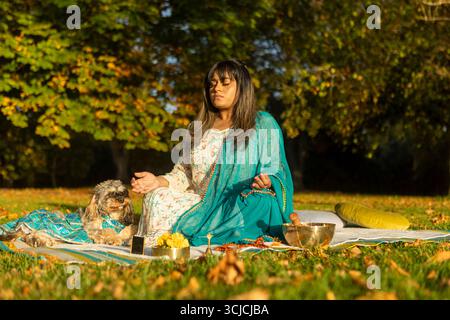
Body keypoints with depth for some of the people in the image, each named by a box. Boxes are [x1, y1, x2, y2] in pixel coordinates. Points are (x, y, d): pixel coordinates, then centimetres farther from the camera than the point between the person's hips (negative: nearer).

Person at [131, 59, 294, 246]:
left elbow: (274, 170, 1)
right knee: (156, 198, -23)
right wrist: (159, 181, -4)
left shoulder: (263, 124, 7)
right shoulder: (198, 128, 20)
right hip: (203, 206, 3)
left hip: (242, 208, -2)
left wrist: (266, 182, -24)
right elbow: (185, 174, 17)